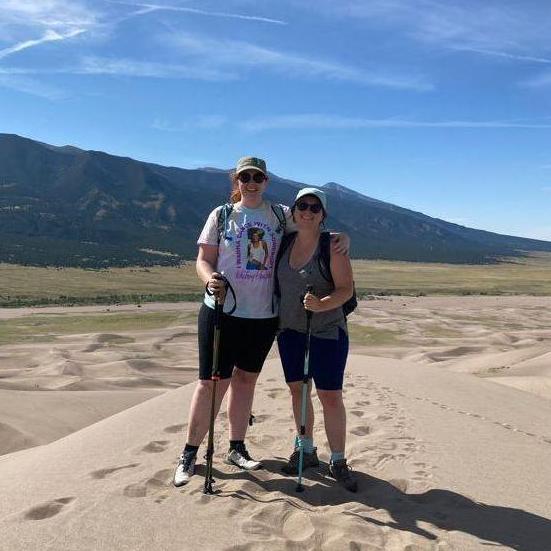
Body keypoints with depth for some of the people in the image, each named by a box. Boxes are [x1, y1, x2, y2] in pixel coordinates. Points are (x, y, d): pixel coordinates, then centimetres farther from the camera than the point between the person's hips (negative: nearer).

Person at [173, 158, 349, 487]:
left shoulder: (282, 215, 7)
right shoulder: (221, 215, 2)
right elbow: (204, 259, 1)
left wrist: (341, 237, -7)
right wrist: (210, 280, -21)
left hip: (264, 315, 3)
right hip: (222, 311, -2)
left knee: (245, 380, 14)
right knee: (212, 382, -1)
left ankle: (237, 447, 29)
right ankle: (190, 453, 14)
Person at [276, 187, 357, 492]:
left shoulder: (333, 246, -10)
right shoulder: (286, 242, 5)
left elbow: (346, 289, -14)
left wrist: (321, 304, -31)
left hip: (326, 332, -5)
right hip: (289, 330, 5)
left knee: (331, 396, -3)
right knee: (297, 389, 13)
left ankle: (338, 461, 13)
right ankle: (306, 450, 30)